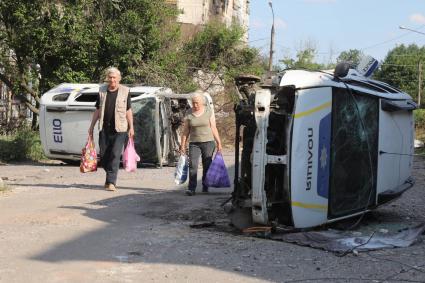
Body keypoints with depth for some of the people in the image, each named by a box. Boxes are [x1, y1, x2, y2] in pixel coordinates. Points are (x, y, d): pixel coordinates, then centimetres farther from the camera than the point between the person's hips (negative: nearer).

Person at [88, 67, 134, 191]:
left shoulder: (125, 91, 2)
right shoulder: (102, 90, 9)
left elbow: (128, 111, 5)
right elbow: (98, 110, 14)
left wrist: (131, 127, 1)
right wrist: (92, 126, 11)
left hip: (119, 129, -3)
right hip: (104, 129, 3)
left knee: (115, 155, -10)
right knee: (103, 156, 7)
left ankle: (111, 182, -8)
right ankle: (111, 177, 28)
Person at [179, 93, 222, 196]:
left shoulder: (209, 112, 1)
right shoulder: (189, 114, 3)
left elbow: (213, 128, 4)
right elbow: (185, 131, 7)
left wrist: (219, 143, 2)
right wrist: (183, 145, 4)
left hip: (208, 142, 0)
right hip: (194, 143, 0)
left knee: (207, 166, 4)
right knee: (192, 165, -11)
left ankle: (205, 187, 16)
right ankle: (191, 188, -11)